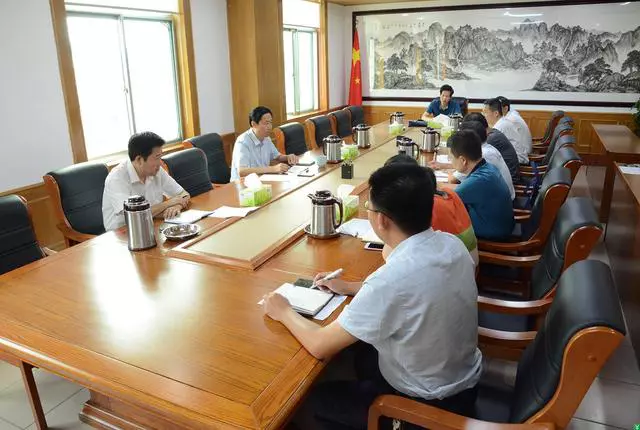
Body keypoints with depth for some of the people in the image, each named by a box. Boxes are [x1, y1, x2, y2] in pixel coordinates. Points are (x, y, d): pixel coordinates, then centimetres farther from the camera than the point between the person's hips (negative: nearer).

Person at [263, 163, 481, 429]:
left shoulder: (392, 278, -35)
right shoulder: (452, 244, -12)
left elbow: (320, 346, -24)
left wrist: (284, 312, -6)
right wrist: (351, 288, 7)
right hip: (464, 378, 7)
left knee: (319, 399, 14)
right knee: (364, 349, 26)